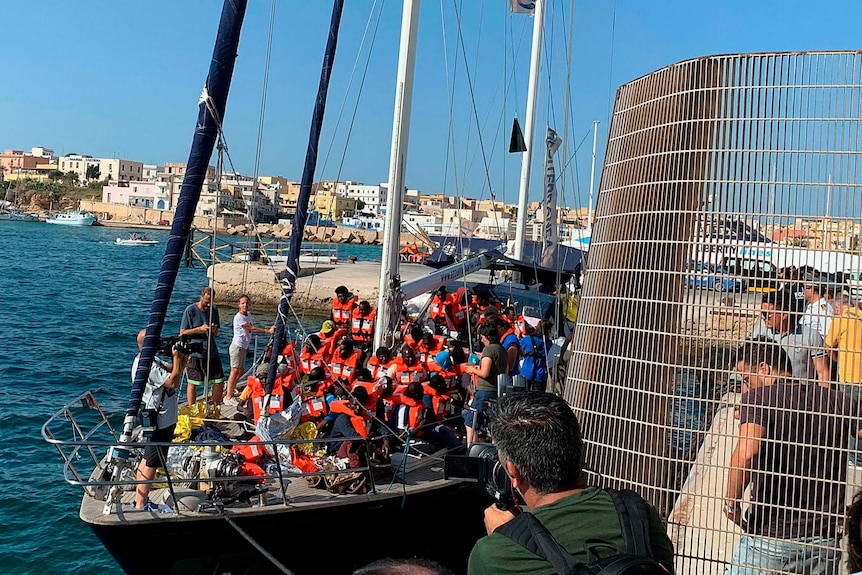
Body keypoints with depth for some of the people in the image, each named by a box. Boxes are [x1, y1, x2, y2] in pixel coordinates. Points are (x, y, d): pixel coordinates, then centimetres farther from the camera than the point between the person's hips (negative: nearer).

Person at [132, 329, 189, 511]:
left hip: (161, 419, 11)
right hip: (159, 423, -11)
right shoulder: (148, 366, -24)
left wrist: (182, 359, -4)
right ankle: (141, 506, 0)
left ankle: (140, 499, 29)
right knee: (150, 465, -5)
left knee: (147, 461, 18)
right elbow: (173, 382, -27)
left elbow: (172, 370, 14)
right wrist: (177, 357, -20)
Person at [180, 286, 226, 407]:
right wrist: (200, 329, -17)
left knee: (219, 381, 5)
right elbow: (182, 332, -6)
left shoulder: (214, 310, 8)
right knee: (192, 383, 3)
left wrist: (214, 330, -7)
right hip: (194, 352, -5)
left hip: (211, 352, 5)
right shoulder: (190, 310, -6)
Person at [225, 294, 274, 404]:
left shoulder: (248, 315, 11)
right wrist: (268, 331, -28)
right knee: (235, 371, -8)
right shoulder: (238, 317, -17)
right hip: (237, 346, -9)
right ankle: (228, 397, -5)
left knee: (241, 371, 13)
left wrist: (247, 347, 16)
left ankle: (230, 391, 25)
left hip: (243, 347, 9)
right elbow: (252, 328, -24)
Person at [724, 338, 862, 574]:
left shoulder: (757, 397, -9)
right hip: (824, 540, 4)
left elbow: (746, 452, -26)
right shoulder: (837, 401, 4)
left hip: (768, 537, -4)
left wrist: (731, 501, -13)